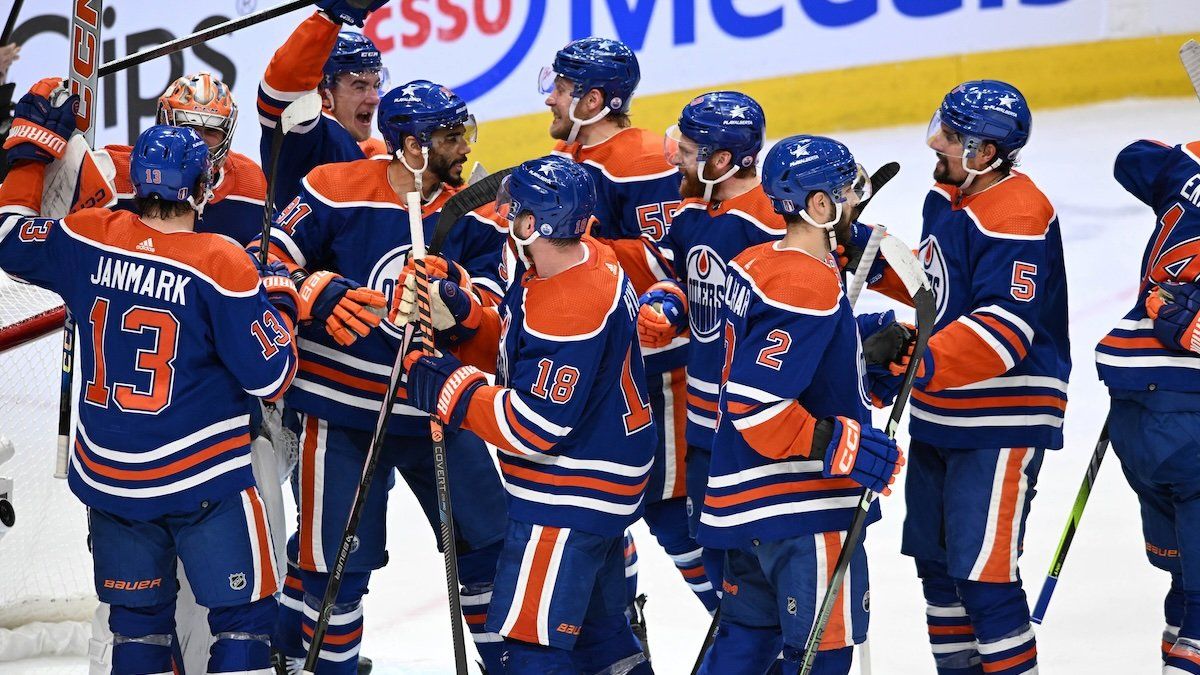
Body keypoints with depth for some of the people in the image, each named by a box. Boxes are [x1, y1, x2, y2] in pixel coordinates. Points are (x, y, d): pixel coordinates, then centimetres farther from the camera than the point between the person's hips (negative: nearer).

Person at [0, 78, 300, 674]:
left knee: (137, 617, 16)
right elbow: (269, 377, -12)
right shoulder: (222, 265, -16)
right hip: (203, 482, -5)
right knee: (242, 614, 5)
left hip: (108, 479, 5)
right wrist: (280, 302, 4)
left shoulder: (86, 242, -5)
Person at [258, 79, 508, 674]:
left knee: (490, 537, 8)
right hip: (340, 408, -4)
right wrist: (318, 293, -27)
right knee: (336, 558, 0)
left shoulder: (473, 214, -2)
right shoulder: (336, 190, -13)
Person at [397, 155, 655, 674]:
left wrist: (449, 388, -21)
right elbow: (508, 350, 12)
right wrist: (462, 315, -7)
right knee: (597, 625, 23)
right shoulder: (585, 261, 2)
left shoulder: (572, 311, -29)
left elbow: (533, 427, -27)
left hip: (571, 495, -11)